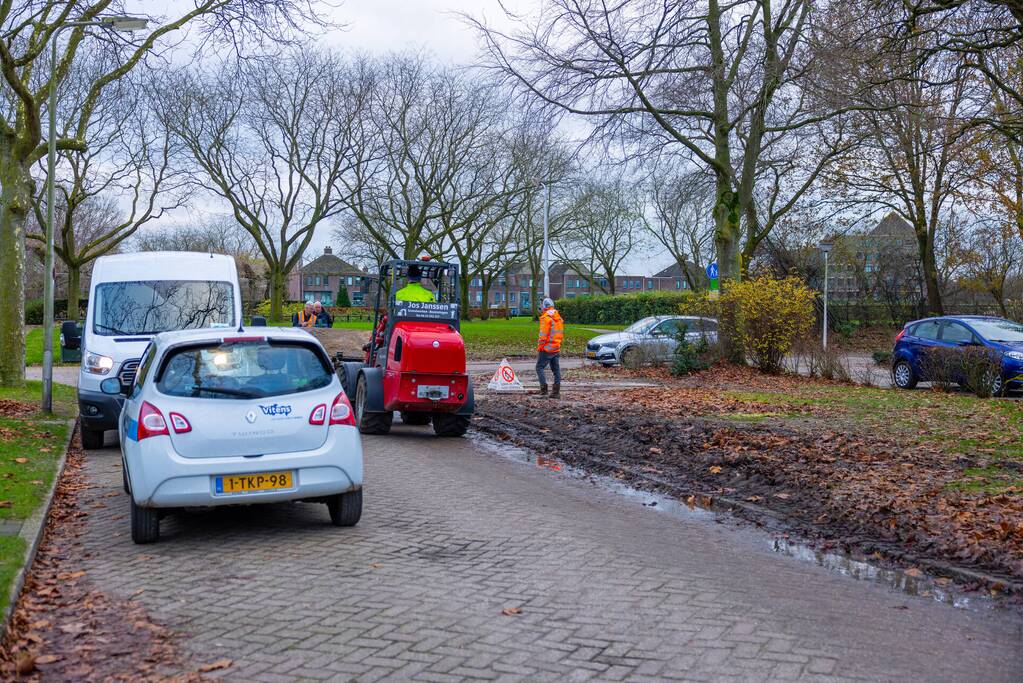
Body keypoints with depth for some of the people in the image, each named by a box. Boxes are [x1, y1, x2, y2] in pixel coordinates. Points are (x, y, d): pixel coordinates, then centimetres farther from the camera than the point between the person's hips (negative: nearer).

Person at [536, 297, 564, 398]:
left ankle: (544, 389, -8)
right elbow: (561, 334, 17)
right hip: (557, 348, 8)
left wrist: (539, 348, -9)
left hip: (547, 348, -8)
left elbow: (543, 335, -17)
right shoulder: (559, 318, 13)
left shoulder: (546, 318, -14)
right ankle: (556, 391, 11)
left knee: (539, 367, 0)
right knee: (556, 369, 9)